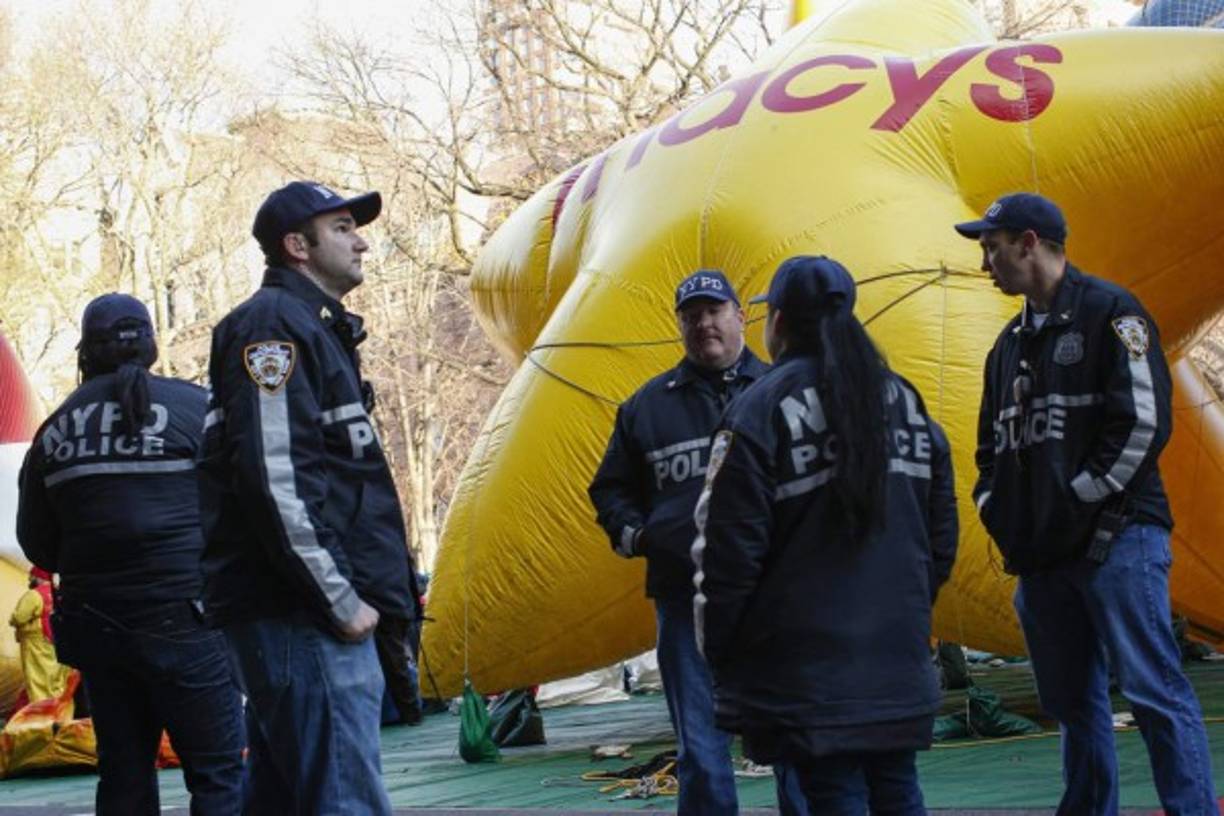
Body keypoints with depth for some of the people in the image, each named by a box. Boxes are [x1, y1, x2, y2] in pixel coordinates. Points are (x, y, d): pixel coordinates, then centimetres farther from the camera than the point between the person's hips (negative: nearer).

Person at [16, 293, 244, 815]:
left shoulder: (56, 428, 8)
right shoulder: (194, 407, -5)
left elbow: (37, 542, 14)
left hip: (95, 622, 5)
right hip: (182, 618, -5)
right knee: (218, 771, -2)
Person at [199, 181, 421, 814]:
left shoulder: (313, 328, 23)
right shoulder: (275, 324, -9)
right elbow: (271, 478, -20)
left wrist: (350, 597, 17)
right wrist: (340, 601, -19)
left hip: (307, 612, 11)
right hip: (303, 616, -11)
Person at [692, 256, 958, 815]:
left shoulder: (760, 411, -10)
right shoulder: (906, 402, 11)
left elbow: (728, 550, -12)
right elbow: (942, 535, 15)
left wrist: (718, 652, -2)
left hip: (809, 674, -6)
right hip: (900, 661, 6)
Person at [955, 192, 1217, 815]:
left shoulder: (1109, 313, -4)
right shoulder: (1012, 342, 19)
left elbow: (1144, 421, -13)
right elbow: (991, 443, 26)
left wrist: (1077, 502, -13)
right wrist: (995, 509, 9)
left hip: (1117, 539, -8)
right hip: (1040, 552, 8)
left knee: (1153, 691, -11)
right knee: (1072, 702, 11)